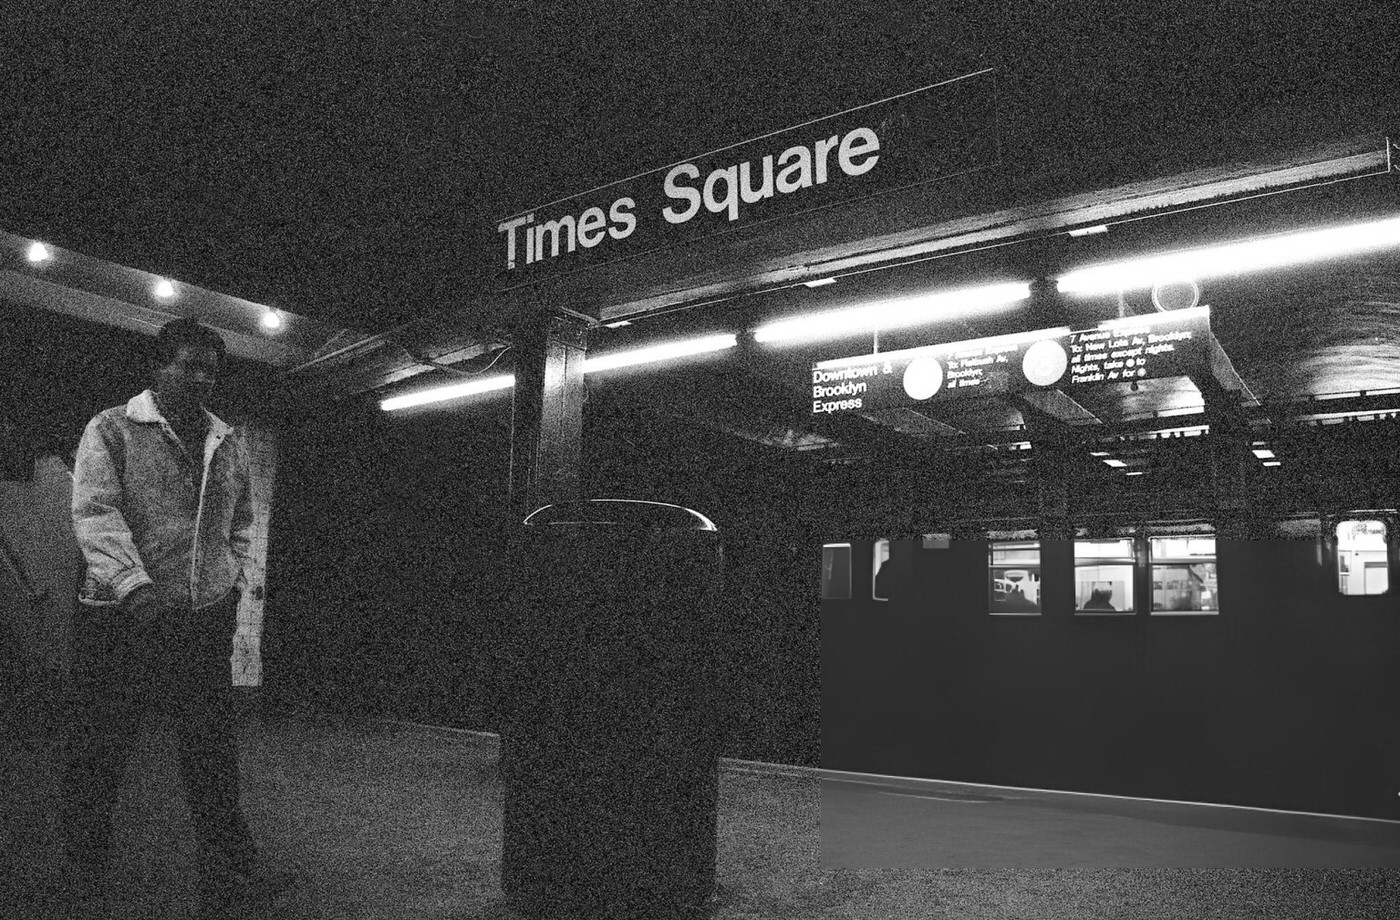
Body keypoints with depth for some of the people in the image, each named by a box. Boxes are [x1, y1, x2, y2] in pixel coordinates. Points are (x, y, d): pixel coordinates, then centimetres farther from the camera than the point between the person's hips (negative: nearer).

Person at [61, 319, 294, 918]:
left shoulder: (229, 444, 14)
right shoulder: (111, 430, -1)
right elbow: (94, 513, -12)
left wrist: (232, 583, 11)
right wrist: (134, 585, -23)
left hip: (205, 622, 4)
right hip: (122, 617, -3)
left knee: (213, 752, 4)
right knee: (97, 755, 6)